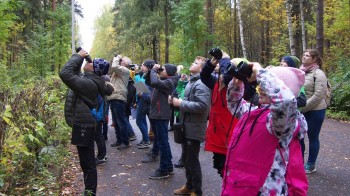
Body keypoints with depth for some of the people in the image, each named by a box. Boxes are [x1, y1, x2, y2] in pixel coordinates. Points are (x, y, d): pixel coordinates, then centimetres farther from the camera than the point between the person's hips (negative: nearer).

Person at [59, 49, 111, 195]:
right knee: (87, 161, 18)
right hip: (83, 124, 10)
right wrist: (79, 57, 9)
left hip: (83, 125, -10)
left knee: (87, 163, -2)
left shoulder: (89, 83, -21)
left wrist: (78, 56, -17)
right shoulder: (89, 80, 9)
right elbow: (74, 74, 23)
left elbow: (65, 74, -28)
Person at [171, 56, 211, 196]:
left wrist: (181, 103, -22)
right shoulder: (192, 81, 14)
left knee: (192, 161, 1)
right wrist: (177, 101, 6)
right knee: (186, 158, 19)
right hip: (187, 126, 10)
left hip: (194, 128, -10)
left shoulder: (201, 84, -18)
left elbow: (202, 105, -30)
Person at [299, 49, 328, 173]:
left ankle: (311, 165, 20)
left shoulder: (318, 74, -11)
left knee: (313, 137, 6)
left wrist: (302, 107, -19)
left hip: (314, 111, -6)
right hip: (301, 111, 6)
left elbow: (318, 96, -18)